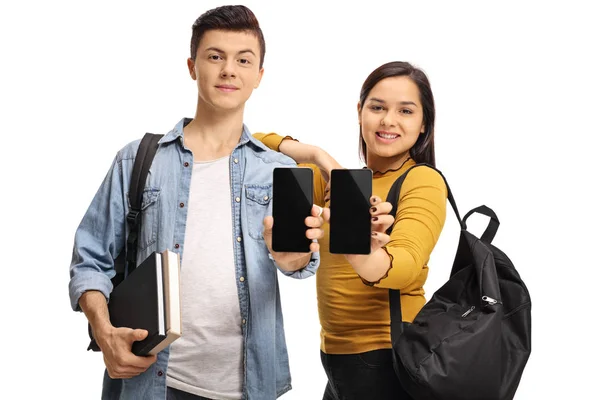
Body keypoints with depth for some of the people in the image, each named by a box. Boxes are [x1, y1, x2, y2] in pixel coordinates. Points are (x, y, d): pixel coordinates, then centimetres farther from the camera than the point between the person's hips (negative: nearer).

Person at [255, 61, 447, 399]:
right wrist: (317, 155, -16)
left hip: (387, 359, -6)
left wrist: (362, 255, -52)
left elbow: (406, 264, -30)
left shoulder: (423, 180, -12)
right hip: (339, 357, 7)